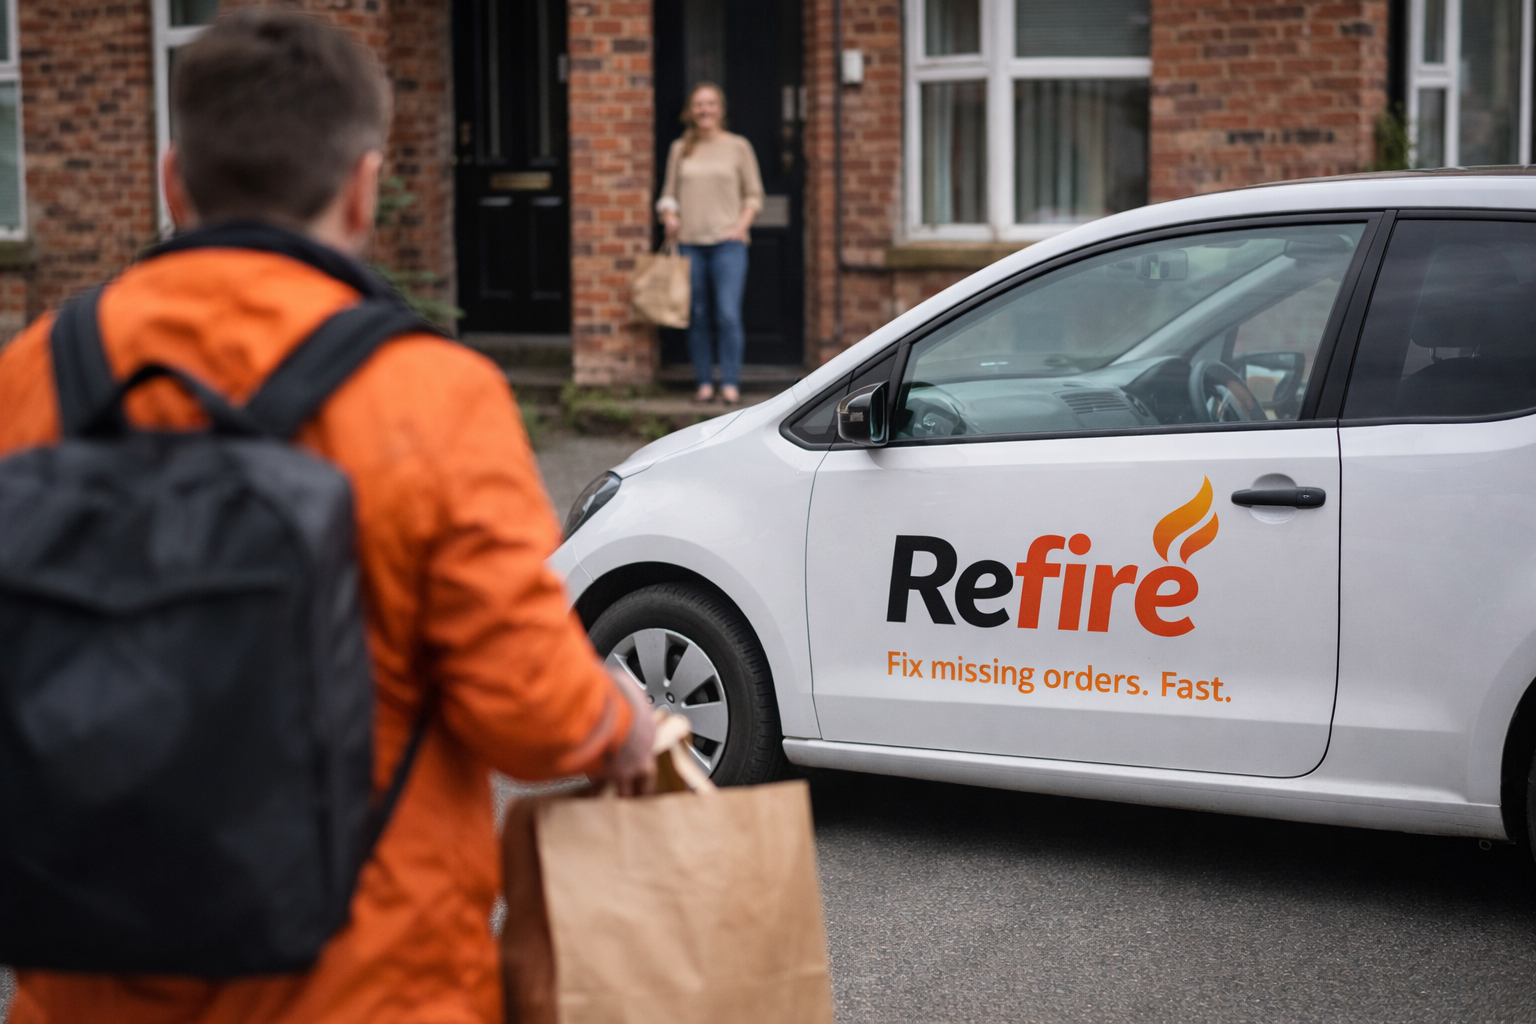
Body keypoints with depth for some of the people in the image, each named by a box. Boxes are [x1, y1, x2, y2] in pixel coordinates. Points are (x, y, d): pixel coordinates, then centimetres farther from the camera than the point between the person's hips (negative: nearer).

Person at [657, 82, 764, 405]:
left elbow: (754, 195, 7)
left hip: (727, 242, -3)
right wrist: (669, 217, -3)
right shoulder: (680, 149, 12)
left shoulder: (738, 146, 6)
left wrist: (741, 226, -7)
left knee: (728, 314, -11)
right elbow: (669, 194, 17)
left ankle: (730, 383, -5)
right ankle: (704, 382, 11)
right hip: (689, 242, 3)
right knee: (697, 317, 4)